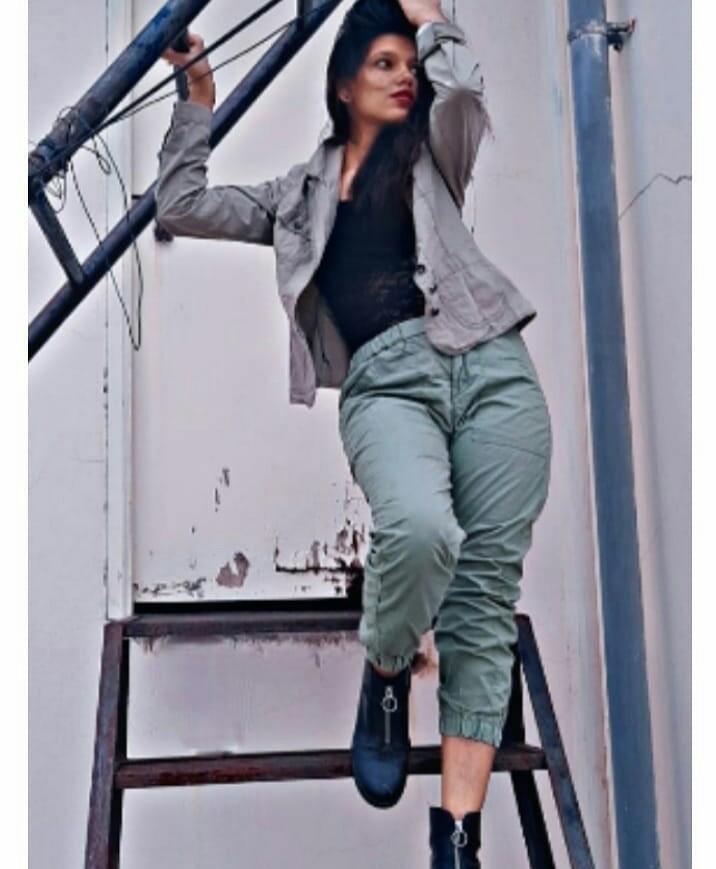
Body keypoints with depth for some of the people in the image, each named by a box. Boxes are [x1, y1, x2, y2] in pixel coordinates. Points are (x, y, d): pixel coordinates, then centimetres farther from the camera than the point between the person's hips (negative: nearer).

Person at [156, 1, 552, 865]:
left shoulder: (431, 154, 23)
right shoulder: (301, 192, 28)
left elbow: (463, 85, 1)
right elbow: (180, 207, 25)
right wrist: (199, 99, 28)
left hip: (488, 363, 1)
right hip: (385, 380, 0)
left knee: (485, 597, -10)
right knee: (417, 529, -34)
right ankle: (384, 677, -1)